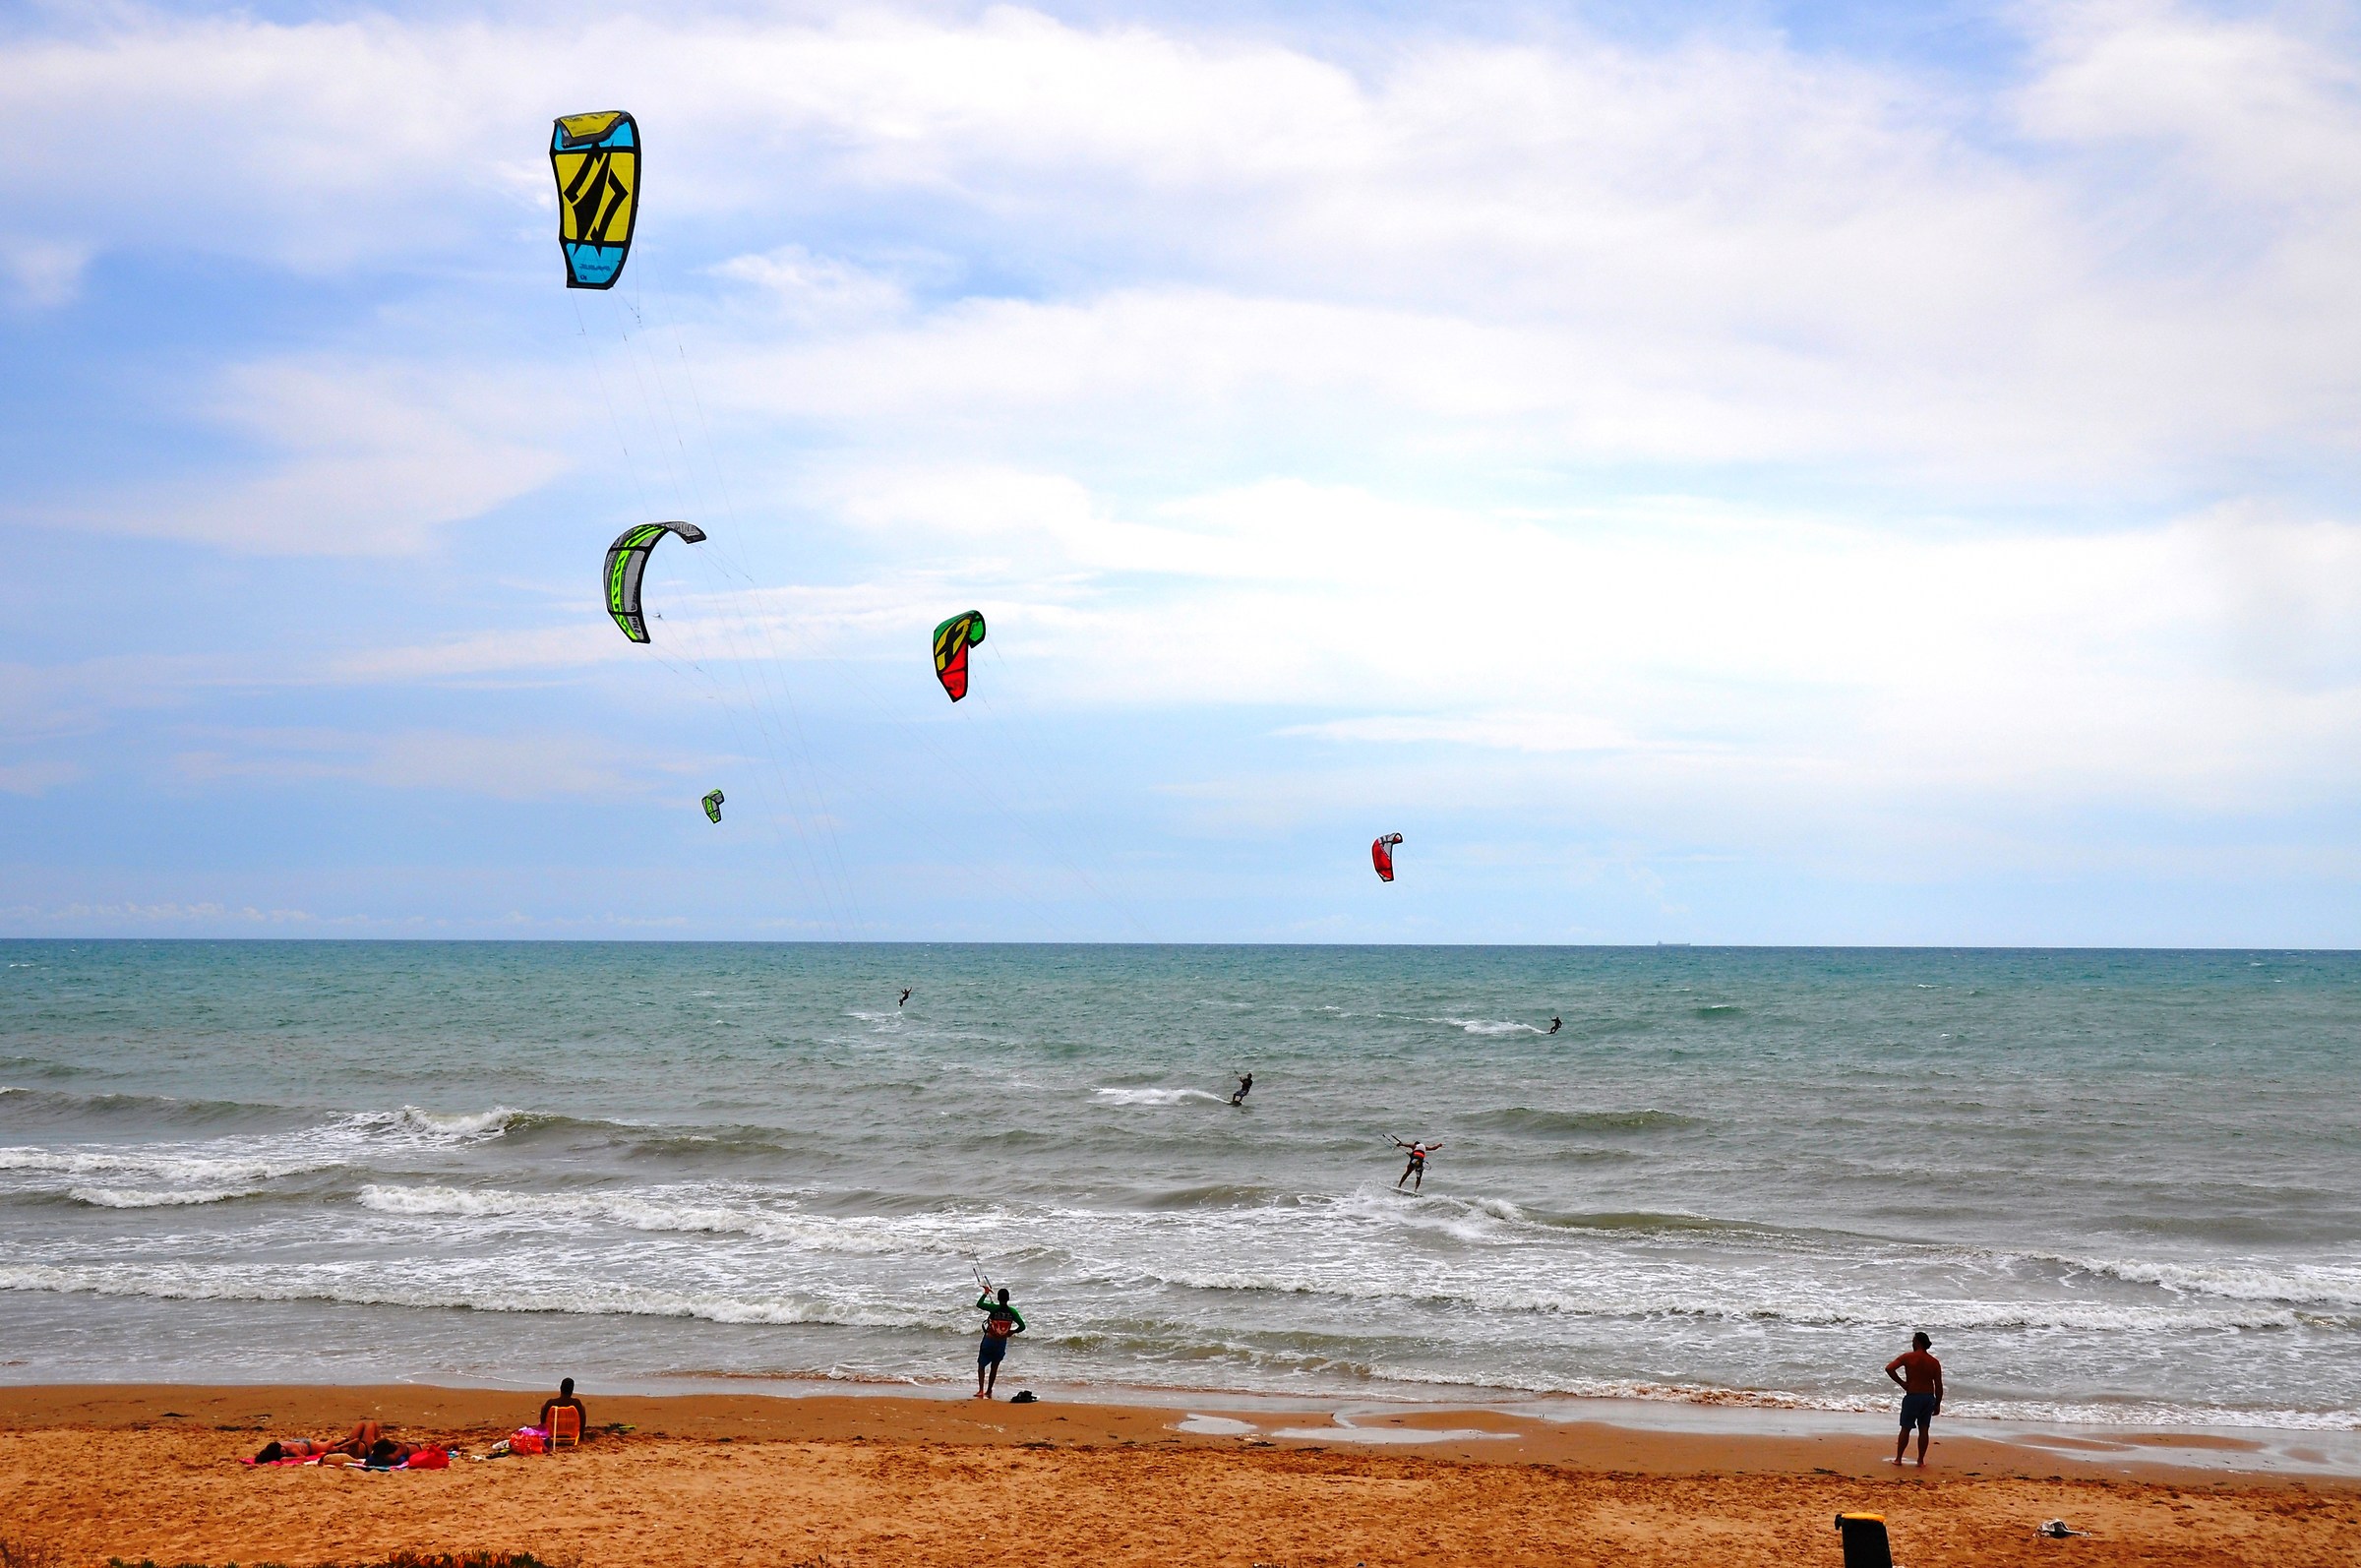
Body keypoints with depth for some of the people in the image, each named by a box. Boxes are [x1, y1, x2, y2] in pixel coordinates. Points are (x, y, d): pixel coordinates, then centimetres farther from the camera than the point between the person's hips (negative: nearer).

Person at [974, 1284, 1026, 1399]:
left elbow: (979, 1304, -13)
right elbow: (1022, 1326, -6)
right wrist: (1012, 1332, 10)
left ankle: (981, 1390, -14)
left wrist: (986, 1293, -1)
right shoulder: (1012, 1312, -7)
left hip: (989, 1341, -3)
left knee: (981, 1365, 3)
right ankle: (989, 1391, 24)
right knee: (994, 1367, 18)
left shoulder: (994, 1308, -16)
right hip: (1002, 1342, 3)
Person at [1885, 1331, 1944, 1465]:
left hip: (1913, 1397, -3)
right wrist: (1937, 1404, 10)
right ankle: (1921, 1460, 11)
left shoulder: (1908, 1357, -7)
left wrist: (1901, 1383, -6)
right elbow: (1939, 1386, 1)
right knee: (1923, 1429, 9)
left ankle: (1898, 1458, 14)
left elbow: (1889, 1368, -17)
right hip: (1929, 1398, 3)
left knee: (1905, 1428, 7)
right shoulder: (1934, 1362, 1)